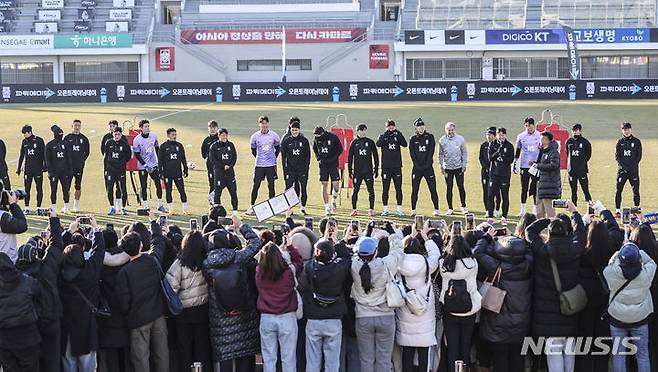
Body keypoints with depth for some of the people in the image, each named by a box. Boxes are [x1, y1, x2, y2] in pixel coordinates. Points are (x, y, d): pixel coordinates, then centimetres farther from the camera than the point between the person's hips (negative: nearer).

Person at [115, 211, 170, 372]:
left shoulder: (124, 272, -16)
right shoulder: (153, 259, -6)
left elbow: (124, 301, -13)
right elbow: (158, 241, 16)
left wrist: (126, 312, 9)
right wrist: (154, 221, 30)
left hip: (138, 319, -4)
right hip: (159, 315, 4)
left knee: (141, 358, 2)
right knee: (162, 354, 12)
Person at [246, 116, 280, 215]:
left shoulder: (274, 135, -2)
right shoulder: (255, 136, -3)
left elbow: (278, 148, 13)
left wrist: (274, 158, 9)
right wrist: (259, 158, 11)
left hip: (271, 165, 0)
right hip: (259, 165, 0)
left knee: (271, 186, 5)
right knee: (256, 186, 0)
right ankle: (252, 206, 7)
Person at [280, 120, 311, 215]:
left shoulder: (304, 140, 3)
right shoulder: (286, 141, 4)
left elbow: (308, 155, 4)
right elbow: (283, 156, 5)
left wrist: (306, 167, -4)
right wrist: (284, 168, -2)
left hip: (302, 168, 0)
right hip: (290, 169, 0)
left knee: (303, 188, 0)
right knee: (289, 188, -3)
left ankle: (303, 207, 12)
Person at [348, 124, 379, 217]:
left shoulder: (370, 142, 6)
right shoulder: (354, 143, 6)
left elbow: (375, 156, 10)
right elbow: (350, 157, 7)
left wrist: (376, 169, 5)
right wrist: (350, 170, 1)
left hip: (368, 171, 0)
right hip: (357, 171, 0)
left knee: (371, 190, -3)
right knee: (355, 190, 2)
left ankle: (371, 209, 4)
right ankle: (354, 209, 9)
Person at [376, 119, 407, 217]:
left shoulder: (397, 136, 7)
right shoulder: (383, 136, 5)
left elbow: (404, 144, -10)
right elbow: (378, 144, -16)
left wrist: (398, 134, -16)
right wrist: (386, 134, -20)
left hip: (397, 166, 1)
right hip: (386, 167, -1)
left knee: (398, 188, 1)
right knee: (385, 188, 3)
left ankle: (399, 209, 6)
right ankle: (385, 209, 9)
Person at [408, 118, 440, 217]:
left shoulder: (430, 137, 5)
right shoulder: (413, 139, 7)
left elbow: (431, 152, -2)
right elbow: (412, 154, 0)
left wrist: (427, 164, -11)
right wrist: (418, 165, -11)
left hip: (428, 167, -1)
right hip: (417, 168, 1)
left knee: (433, 189, -1)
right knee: (414, 190, 2)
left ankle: (436, 209, 4)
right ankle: (413, 210, 9)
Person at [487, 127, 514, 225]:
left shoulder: (509, 146, 3)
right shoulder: (492, 145, 5)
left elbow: (511, 159, -4)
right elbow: (490, 158, -6)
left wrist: (503, 155, -19)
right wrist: (498, 151, -20)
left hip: (505, 174, -1)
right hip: (494, 173, 1)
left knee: (505, 196, 2)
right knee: (491, 195, -2)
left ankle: (504, 217, 8)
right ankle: (490, 216, 4)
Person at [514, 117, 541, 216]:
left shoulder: (539, 135, 1)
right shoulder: (521, 136, 5)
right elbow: (518, 151, 12)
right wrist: (515, 163, 8)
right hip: (524, 166, 1)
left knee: (536, 187, 1)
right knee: (524, 188, 3)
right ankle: (523, 209, 9)